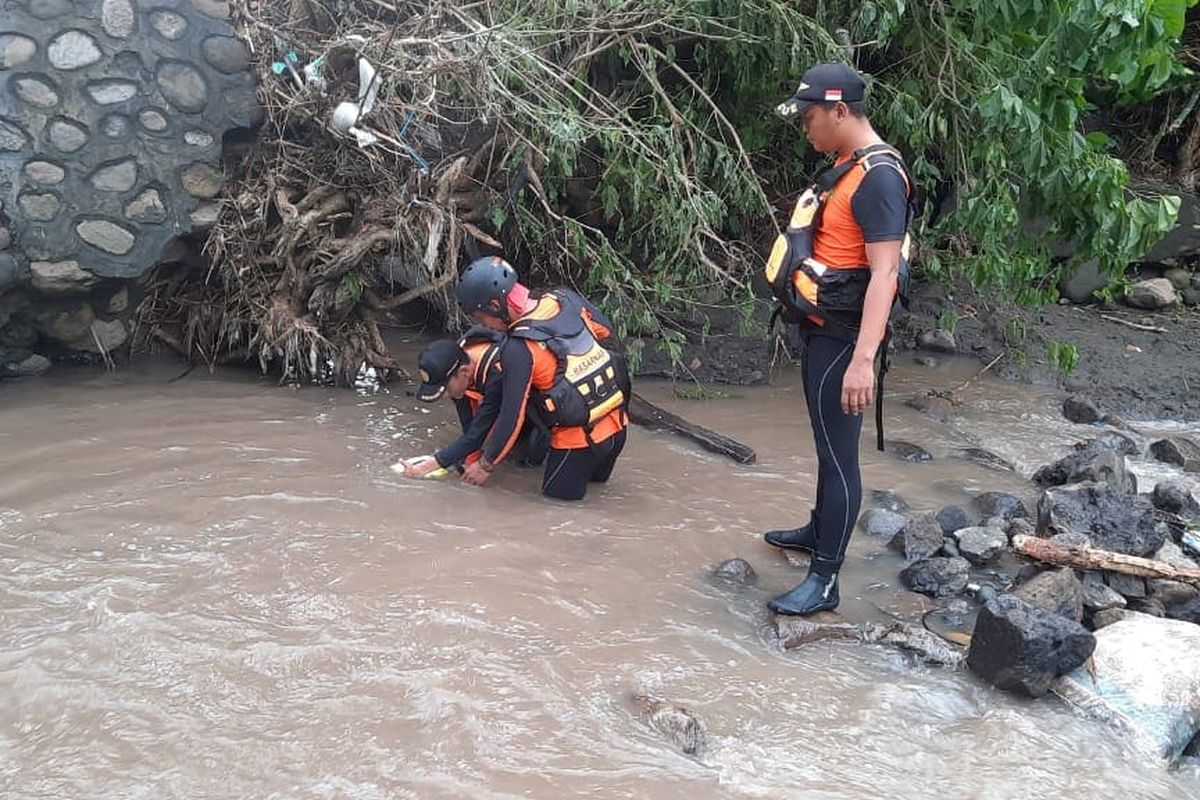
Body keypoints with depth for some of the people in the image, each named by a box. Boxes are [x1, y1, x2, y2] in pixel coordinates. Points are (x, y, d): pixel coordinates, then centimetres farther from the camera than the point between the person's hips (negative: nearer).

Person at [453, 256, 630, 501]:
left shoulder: (519, 349, -21)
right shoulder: (565, 299, -4)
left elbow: (511, 418, -15)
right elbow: (608, 335, 12)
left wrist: (485, 465, -2)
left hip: (580, 438, -8)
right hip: (616, 423, 8)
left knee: (557, 496, 13)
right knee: (595, 478, 32)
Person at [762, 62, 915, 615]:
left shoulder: (878, 177, -19)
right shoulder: (847, 165, 11)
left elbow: (884, 272, -27)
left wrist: (863, 359, -33)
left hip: (842, 339, -10)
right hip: (822, 331, 10)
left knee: (839, 453, -3)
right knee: (828, 443, 24)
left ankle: (824, 582, 5)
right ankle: (820, 530, 43)